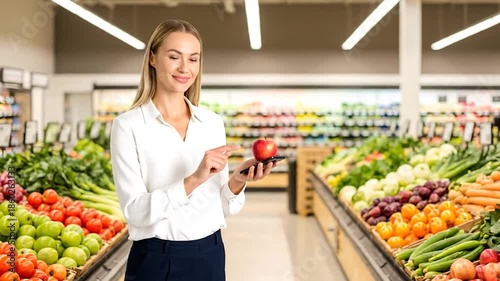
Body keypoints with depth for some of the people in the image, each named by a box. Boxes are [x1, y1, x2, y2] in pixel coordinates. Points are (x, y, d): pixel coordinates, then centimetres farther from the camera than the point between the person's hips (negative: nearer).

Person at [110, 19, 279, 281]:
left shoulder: (213, 122, 3)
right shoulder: (128, 125, -8)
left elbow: (225, 208, 6)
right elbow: (135, 210, -16)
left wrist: (237, 182, -14)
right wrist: (194, 180, -26)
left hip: (210, 256, 4)